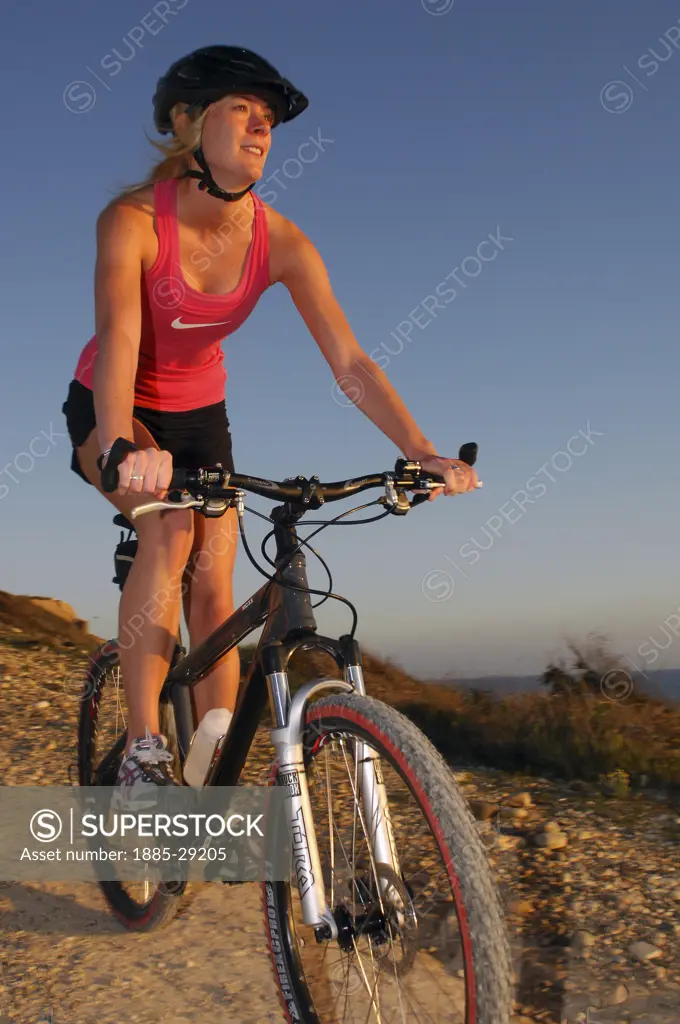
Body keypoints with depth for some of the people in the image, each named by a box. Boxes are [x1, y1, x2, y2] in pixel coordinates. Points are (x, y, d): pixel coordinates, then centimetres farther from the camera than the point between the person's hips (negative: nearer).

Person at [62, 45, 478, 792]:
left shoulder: (281, 243, -16)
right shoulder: (133, 220, -24)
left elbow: (350, 363, -21)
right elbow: (117, 337, -39)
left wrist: (421, 451, -34)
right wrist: (124, 447, -57)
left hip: (199, 414, 4)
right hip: (113, 411, -3)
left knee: (216, 585, -8)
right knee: (170, 528, -31)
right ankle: (143, 750, -22)